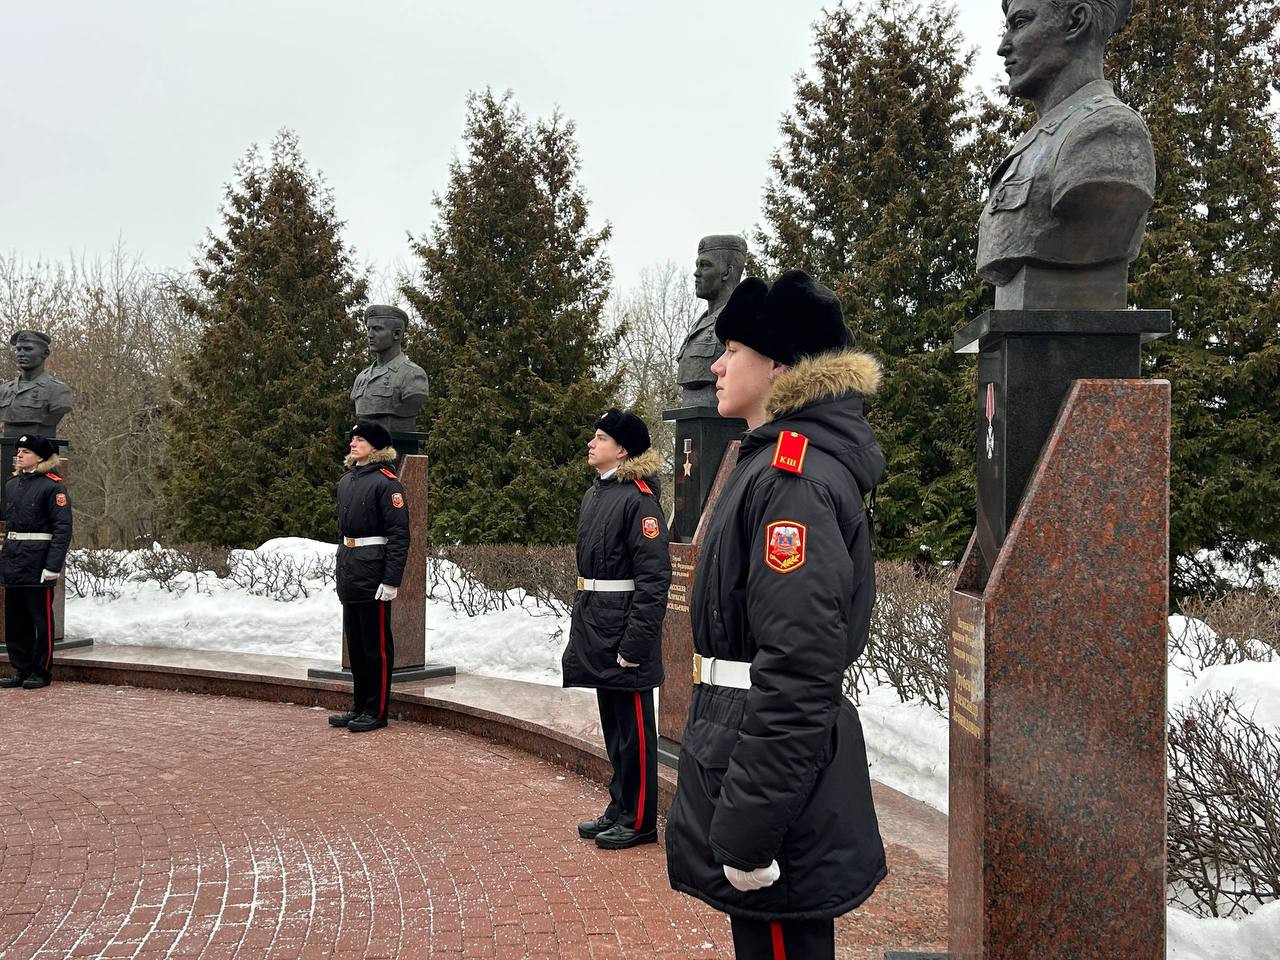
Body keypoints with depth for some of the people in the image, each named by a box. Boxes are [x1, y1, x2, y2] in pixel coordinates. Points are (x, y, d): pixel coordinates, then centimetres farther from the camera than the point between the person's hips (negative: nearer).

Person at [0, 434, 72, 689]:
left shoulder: (53, 486, -9)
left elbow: (63, 528, -13)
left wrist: (53, 565, -19)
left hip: (38, 563, -7)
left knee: (41, 618, 0)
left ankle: (42, 672, 10)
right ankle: (21, 670, 20)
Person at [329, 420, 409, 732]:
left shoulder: (387, 482, -11)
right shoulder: (345, 481, 14)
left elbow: (399, 535, -16)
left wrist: (391, 581, -20)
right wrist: (342, 569, 20)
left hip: (374, 575, -8)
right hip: (350, 575, 8)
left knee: (376, 645, 0)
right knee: (355, 643, 15)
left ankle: (377, 712, 9)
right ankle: (359, 707, 25)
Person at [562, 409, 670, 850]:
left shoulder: (638, 498, -15)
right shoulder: (594, 495, 13)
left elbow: (654, 576, -19)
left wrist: (636, 642, -22)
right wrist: (579, 625, 18)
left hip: (624, 629, -9)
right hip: (596, 628, 9)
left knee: (634, 727, 2)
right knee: (613, 725, 17)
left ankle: (639, 821, 14)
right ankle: (620, 808, 29)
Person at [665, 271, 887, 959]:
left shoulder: (793, 478, -20)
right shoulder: (774, 461, 12)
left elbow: (797, 674, -26)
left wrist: (748, 833, -23)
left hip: (774, 768, -10)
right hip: (756, 750, 10)